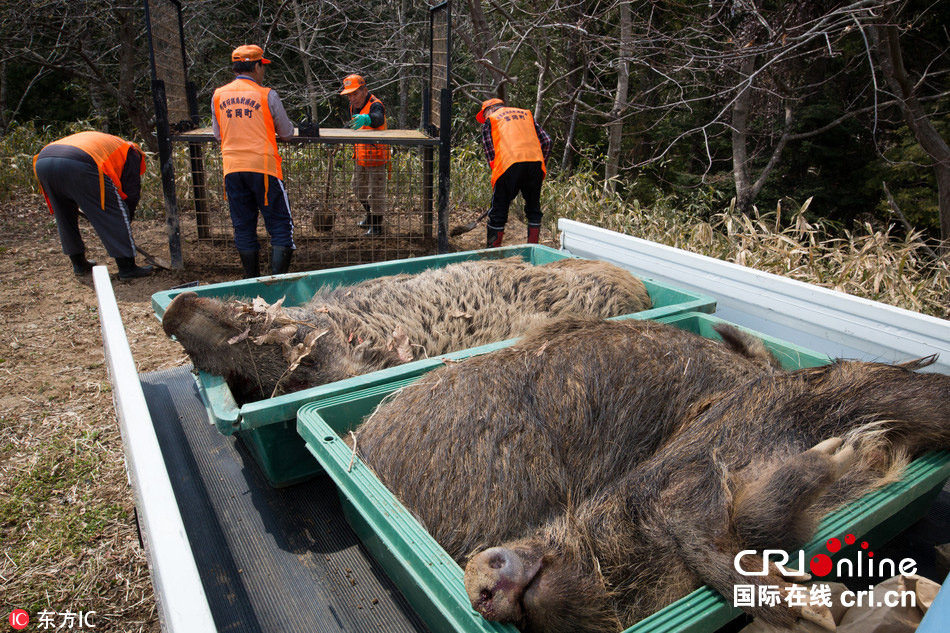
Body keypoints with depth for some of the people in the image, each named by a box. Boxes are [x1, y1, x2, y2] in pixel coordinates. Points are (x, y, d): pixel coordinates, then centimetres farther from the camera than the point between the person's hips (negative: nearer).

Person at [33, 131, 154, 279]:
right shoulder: (131, 153, 22)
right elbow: (131, 193, 17)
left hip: (42, 161, 8)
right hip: (79, 166, -7)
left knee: (64, 217, 25)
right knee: (116, 214, 4)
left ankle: (79, 264, 34)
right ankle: (127, 268, 4)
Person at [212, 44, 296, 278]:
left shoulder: (218, 95, 9)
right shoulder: (267, 95, -3)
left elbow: (218, 134, 18)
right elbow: (287, 133, 5)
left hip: (232, 168, 5)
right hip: (263, 166, -4)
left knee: (243, 228, 12)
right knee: (281, 226, 1)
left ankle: (252, 281, 16)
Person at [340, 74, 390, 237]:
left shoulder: (375, 105, -20)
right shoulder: (354, 106, 7)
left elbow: (378, 119, -45)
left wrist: (366, 118, -66)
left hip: (376, 157, -9)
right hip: (361, 157, 9)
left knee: (376, 191, -3)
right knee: (358, 187, 20)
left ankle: (377, 225, 11)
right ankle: (370, 215, 41)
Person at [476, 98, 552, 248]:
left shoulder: (489, 121, 18)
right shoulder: (526, 114, 28)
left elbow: (490, 153, 8)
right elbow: (546, 141, 19)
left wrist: (496, 173, 15)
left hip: (509, 163, -3)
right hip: (535, 162, 4)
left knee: (498, 211, 5)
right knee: (533, 208, 18)